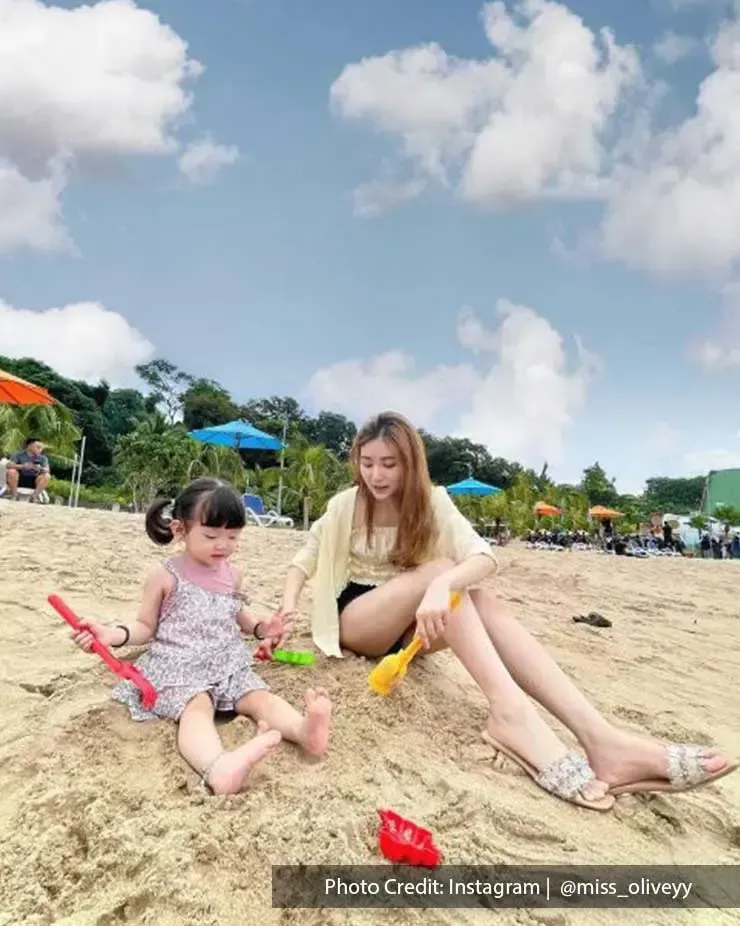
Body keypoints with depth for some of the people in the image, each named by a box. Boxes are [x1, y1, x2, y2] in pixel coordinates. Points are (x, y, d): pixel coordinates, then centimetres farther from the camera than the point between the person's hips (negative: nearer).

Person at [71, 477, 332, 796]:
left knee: (260, 696, -21)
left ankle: (304, 729, -45)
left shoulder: (232, 575, 10)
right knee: (197, 707, -34)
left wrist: (260, 628, 9)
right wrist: (113, 634, -15)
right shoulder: (165, 577, -4)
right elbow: (146, 627, 4)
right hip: (178, 667, -6)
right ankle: (218, 768, -63)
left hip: (228, 664, 6)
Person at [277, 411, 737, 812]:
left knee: (482, 600, -31)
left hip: (408, 624, 2)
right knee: (439, 569, -32)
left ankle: (599, 736, -44)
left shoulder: (431, 502, -7)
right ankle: (509, 710, -49)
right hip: (355, 620, -2)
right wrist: (289, 606, -21)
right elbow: (305, 560, -1)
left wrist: (443, 587, -44)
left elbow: (485, 557, -23)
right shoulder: (346, 504, -7)